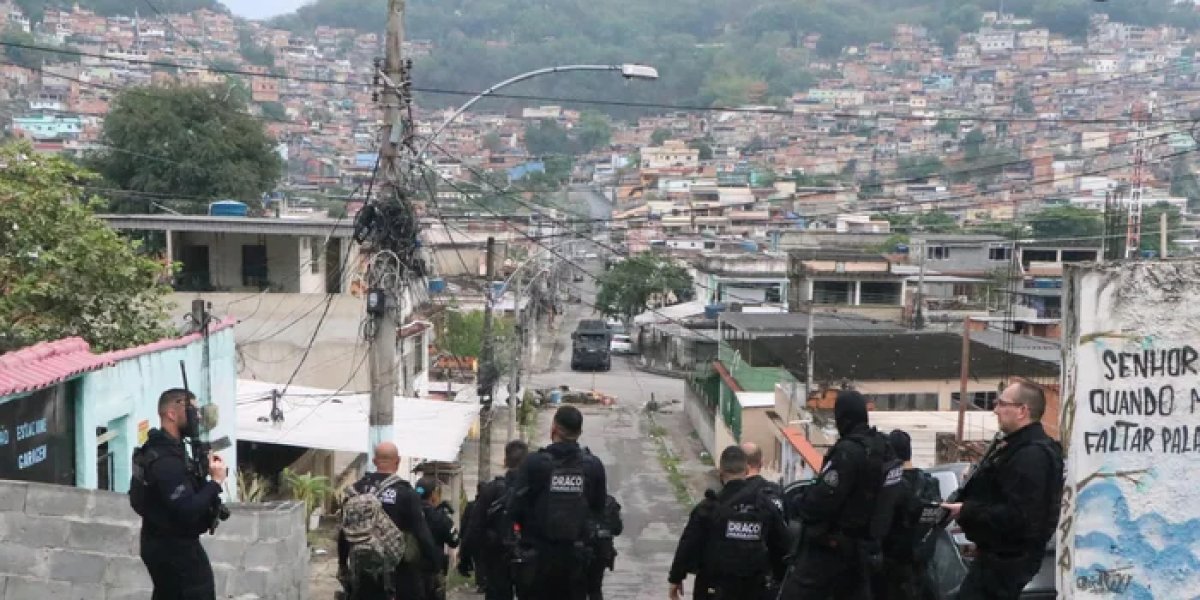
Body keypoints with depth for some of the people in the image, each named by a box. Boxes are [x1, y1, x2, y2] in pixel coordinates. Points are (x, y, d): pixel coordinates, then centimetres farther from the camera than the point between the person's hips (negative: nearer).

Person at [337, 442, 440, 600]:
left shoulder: (357, 489, 0)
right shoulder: (406, 493, -12)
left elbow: (345, 529, 6)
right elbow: (421, 532, -15)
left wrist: (342, 562, 16)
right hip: (400, 569, -4)